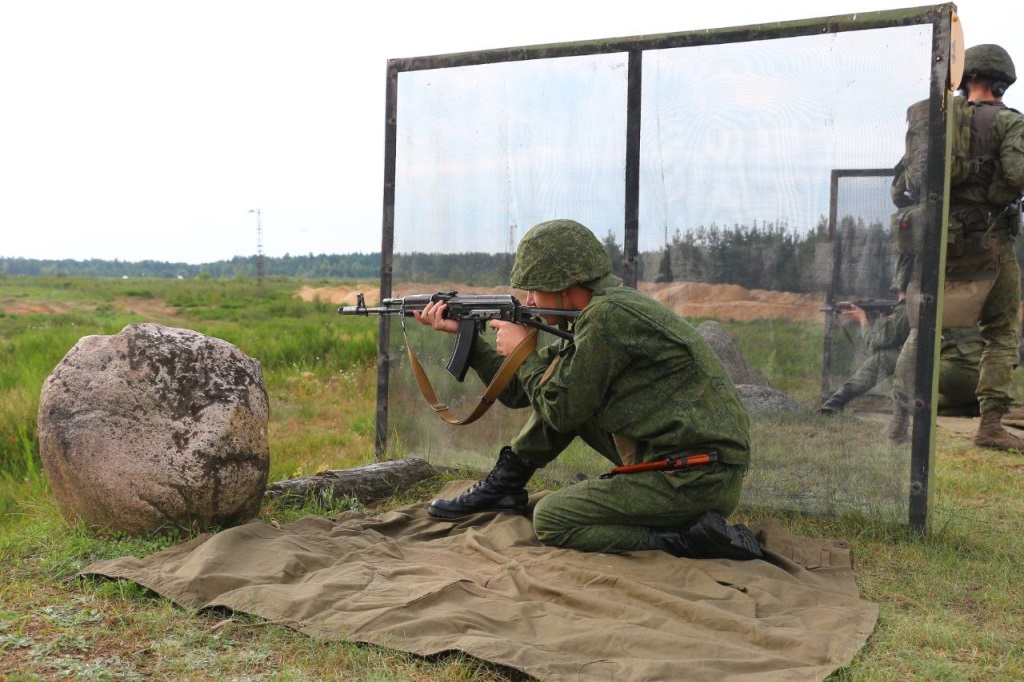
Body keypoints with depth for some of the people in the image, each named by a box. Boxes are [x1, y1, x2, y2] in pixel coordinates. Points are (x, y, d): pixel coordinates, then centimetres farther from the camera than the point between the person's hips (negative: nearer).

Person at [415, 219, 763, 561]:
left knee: (550, 519, -6)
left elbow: (561, 412, -14)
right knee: (556, 376, 10)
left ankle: (690, 538, -8)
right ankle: (502, 485, 20)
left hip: (701, 481, -10)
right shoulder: (591, 317, 10)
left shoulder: (607, 316, -20)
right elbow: (519, 391, 15)